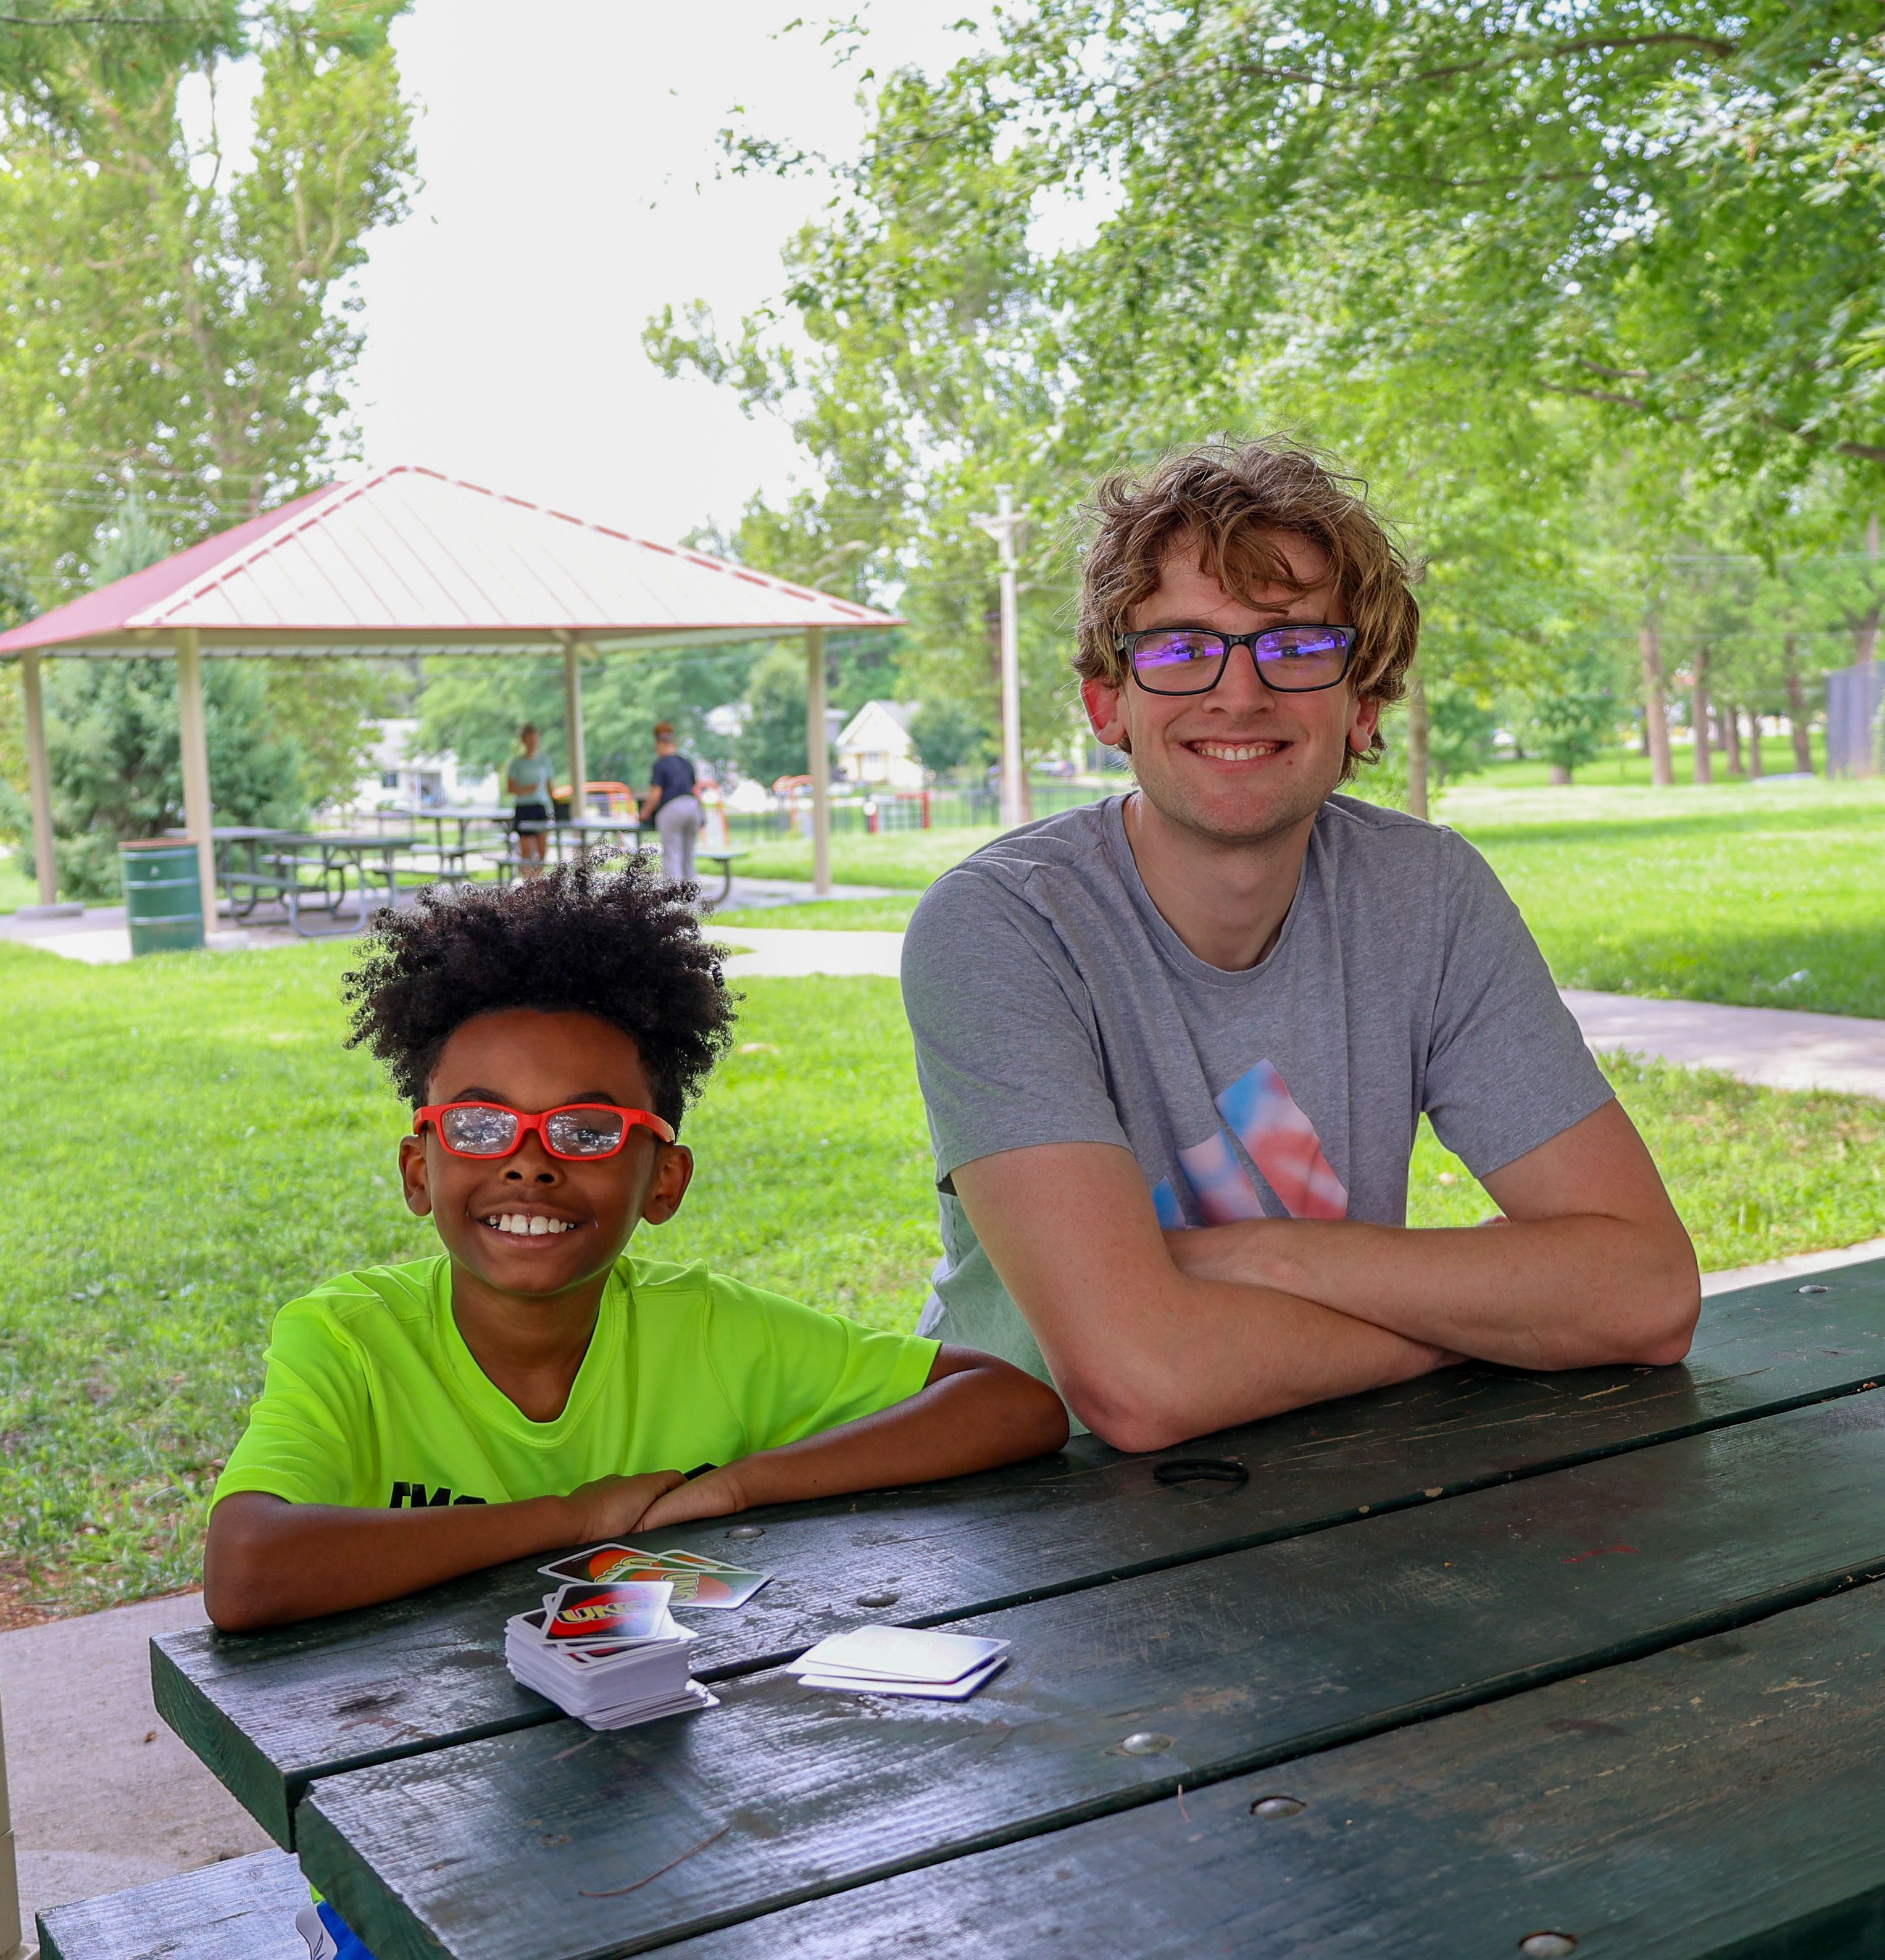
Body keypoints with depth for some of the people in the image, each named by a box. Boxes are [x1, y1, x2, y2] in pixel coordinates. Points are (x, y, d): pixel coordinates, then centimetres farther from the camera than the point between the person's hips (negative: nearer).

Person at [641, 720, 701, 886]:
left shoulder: (661, 764, -2)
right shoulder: (686, 763, 17)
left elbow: (656, 795, -7)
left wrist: (645, 813, 6)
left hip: (671, 810, -6)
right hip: (693, 807, 6)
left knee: (672, 858, -5)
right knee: (688, 857, 12)